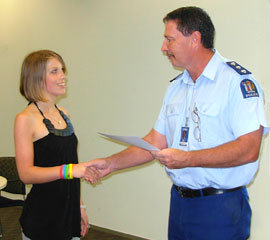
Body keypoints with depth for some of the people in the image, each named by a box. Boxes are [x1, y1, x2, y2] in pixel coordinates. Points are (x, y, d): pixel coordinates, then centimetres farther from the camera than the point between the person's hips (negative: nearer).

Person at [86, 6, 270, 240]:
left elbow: (248, 149, -22)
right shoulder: (176, 87, 12)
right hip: (179, 201, 7)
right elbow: (156, 142, 15)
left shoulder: (237, 80, -13)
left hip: (220, 208, -7)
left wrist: (187, 159, -23)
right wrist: (110, 163, 9)